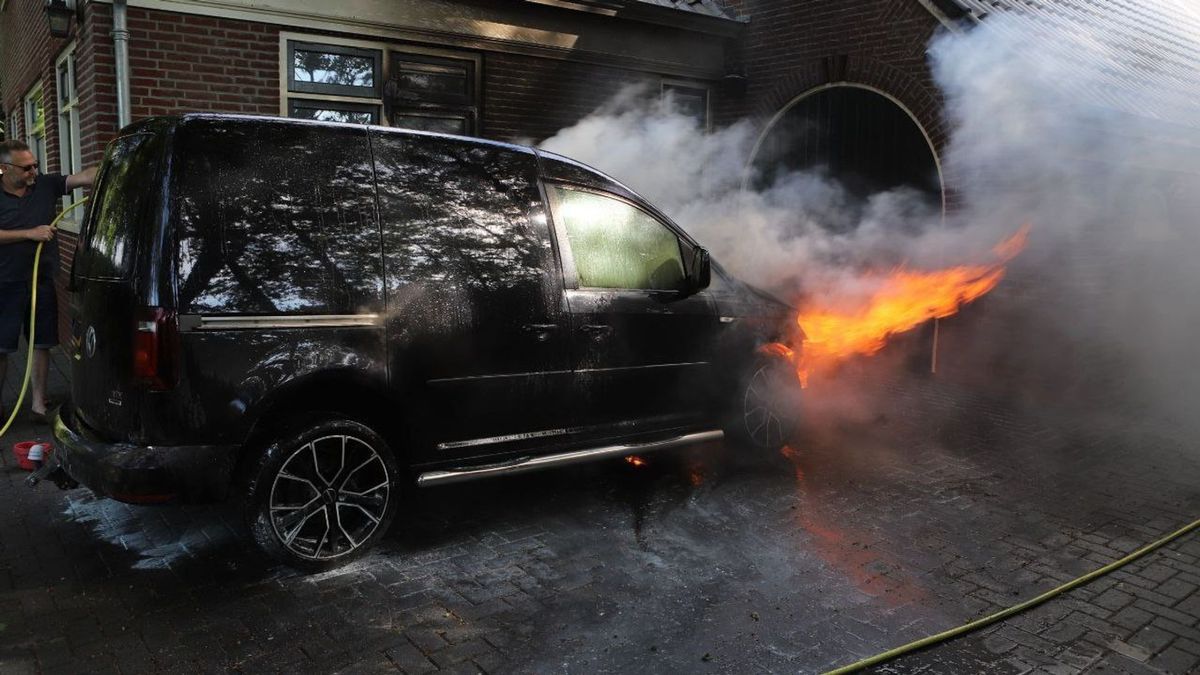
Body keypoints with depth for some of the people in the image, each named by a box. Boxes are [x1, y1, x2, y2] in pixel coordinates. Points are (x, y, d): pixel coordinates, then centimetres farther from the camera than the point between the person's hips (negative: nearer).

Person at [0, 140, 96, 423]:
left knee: (42, 344, 9)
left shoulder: (46, 185, 3)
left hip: (43, 281, 2)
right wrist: (29, 233, -16)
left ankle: (38, 401, 19)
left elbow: (84, 177, -8)